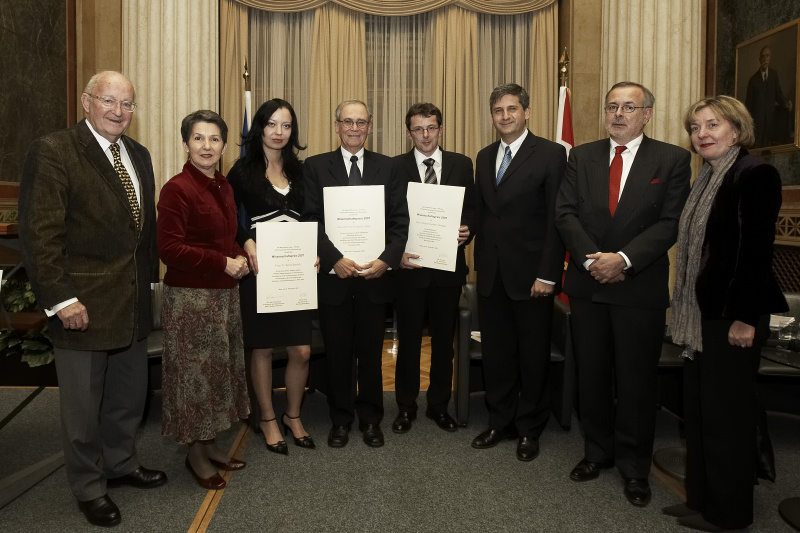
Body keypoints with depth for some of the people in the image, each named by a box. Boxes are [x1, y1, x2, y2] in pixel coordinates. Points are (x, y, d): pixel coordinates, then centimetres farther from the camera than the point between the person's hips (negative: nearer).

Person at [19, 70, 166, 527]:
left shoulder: (139, 155, 10)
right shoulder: (53, 151, -12)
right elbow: (39, 231, -16)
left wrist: (150, 276, 11)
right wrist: (60, 298, -18)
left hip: (133, 301, 7)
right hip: (83, 304, -7)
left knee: (130, 394, 20)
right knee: (83, 404, 10)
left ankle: (121, 463, 42)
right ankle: (89, 487, 30)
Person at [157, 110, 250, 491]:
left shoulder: (223, 187, 9)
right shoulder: (177, 189, -14)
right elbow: (169, 249, -19)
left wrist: (240, 257, 1)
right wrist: (223, 263, -18)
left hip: (224, 292, 8)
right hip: (190, 297, -8)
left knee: (219, 369, 16)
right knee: (195, 371, 3)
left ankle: (210, 444, 32)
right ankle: (195, 453, 21)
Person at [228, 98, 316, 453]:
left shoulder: (298, 171, 12)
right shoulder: (243, 170, 1)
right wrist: (247, 242, -18)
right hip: (260, 270, -3)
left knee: (301, 350, 2)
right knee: (262, 348, 6)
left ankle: (293, 416, 25)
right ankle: (268, 420, 25)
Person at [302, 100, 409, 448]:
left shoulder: (387, 167, 7)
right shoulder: (315, 166, 3)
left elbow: (400, 220, 1)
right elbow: (310, 221, -5)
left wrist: (387, 260, -13)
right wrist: (335, 259, -17)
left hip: (375, 275, 1)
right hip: (333, 276, -1)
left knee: (371, 351, 11)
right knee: (337, 352, 10)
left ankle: (370, 418, 27)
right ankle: (340, 419, 27)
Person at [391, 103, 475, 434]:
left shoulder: (461, 165, 5)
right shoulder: (395, 167, 0)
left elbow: (473, 209, 7)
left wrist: (467, 231, -13)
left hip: (448, 266, 2)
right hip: (410, 266, -1)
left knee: (444, 339, 12)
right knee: (408, 340, 8)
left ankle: (439, 405, 28)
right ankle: (406, 407, 24)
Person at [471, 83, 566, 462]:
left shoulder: (551, 154, -6)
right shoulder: (485, 157, 13)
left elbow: (557, 219, -10)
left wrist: (548, 274, -15)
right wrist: (479, 261, 9)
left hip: (531, 274, -5)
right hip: (491, 273, 5)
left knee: (533, 355, 9)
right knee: (496, 352, 13)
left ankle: (529, 429, 26)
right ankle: (500, 423, 29)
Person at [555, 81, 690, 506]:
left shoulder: (672, 159, 1)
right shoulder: (582, 156, 8)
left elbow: (670, 222, -7)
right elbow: (565, 213, 0)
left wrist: (623, 259, -18)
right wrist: (591, 258, -13)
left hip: (641, 286, -2)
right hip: (587, 282, 3)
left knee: (636, 380, 6)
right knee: (591, 375, 12)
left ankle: (634, 466, 23)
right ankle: (597, 451, 29)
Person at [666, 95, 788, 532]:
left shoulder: (755, 174, -11)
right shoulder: (706, 180, 15)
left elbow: (757, 250, -18)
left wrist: (745, 317, -20)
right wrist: (686, 313, 15)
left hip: (732, 314, -8)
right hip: (701, 314, 8)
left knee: (725, 412, 2)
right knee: (697, 409, 13)